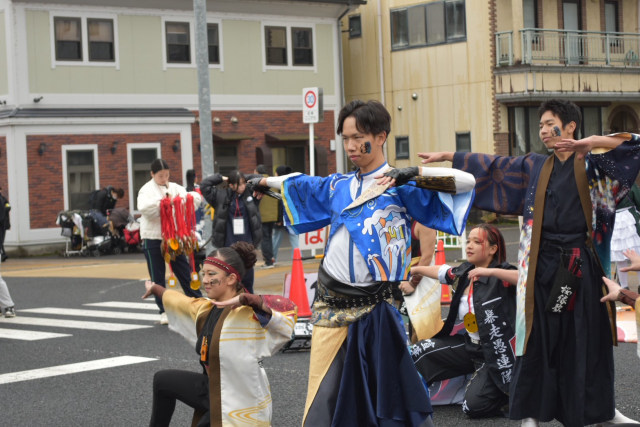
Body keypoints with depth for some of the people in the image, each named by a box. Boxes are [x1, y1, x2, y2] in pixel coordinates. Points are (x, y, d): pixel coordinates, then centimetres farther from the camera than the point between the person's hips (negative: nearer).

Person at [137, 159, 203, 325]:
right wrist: (162, 201, -24)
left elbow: (196, 198, 0)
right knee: (157, 276, 3)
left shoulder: (175, 188, 9)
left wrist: (184, 198, -20)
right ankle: (164, 311, 11)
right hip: (153, 238, -3)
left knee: (184, 271, 7)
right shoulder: (146, 190, -1)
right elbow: (143, 208, -19)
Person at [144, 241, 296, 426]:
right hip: (212, 389, 9)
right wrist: (155, 289, 40)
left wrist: (247, 299, -53)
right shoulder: (205, 309, 0)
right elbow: (178, 301, 23)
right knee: (162, 380, 23)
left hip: (238, 404, -9)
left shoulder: (247, 313, -25)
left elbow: (288, 310, -43)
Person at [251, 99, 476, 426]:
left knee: (386, 394, -1)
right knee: (325, 398, 3)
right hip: (330, 304, 5)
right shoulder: (338, 186, 13)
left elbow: (466, 181, -13)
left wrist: (414, 173, -21)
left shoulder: (401, 186, -3)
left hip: (374, 309, -4)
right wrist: (264, 181, 46)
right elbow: (298, 184, 34)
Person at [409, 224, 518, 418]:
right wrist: (418, 270, 38)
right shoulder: (464, 273, 4)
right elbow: (441, 271, 24)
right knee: (420, 352, 2)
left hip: (498, 353, -7)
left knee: (473, 406, -18)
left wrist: (491, 272, -40)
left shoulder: (501, 276, -17)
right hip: (470, 346, 7)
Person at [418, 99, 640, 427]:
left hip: (581, 264, -2)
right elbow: (491, 166, 18)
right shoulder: (535, 166, 13)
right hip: (543, 264, 2)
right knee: (540, 337, 2)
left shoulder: (592, 163, 2)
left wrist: (588, 143, -18)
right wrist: (445, 156, 17)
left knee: (587, 338, 5)